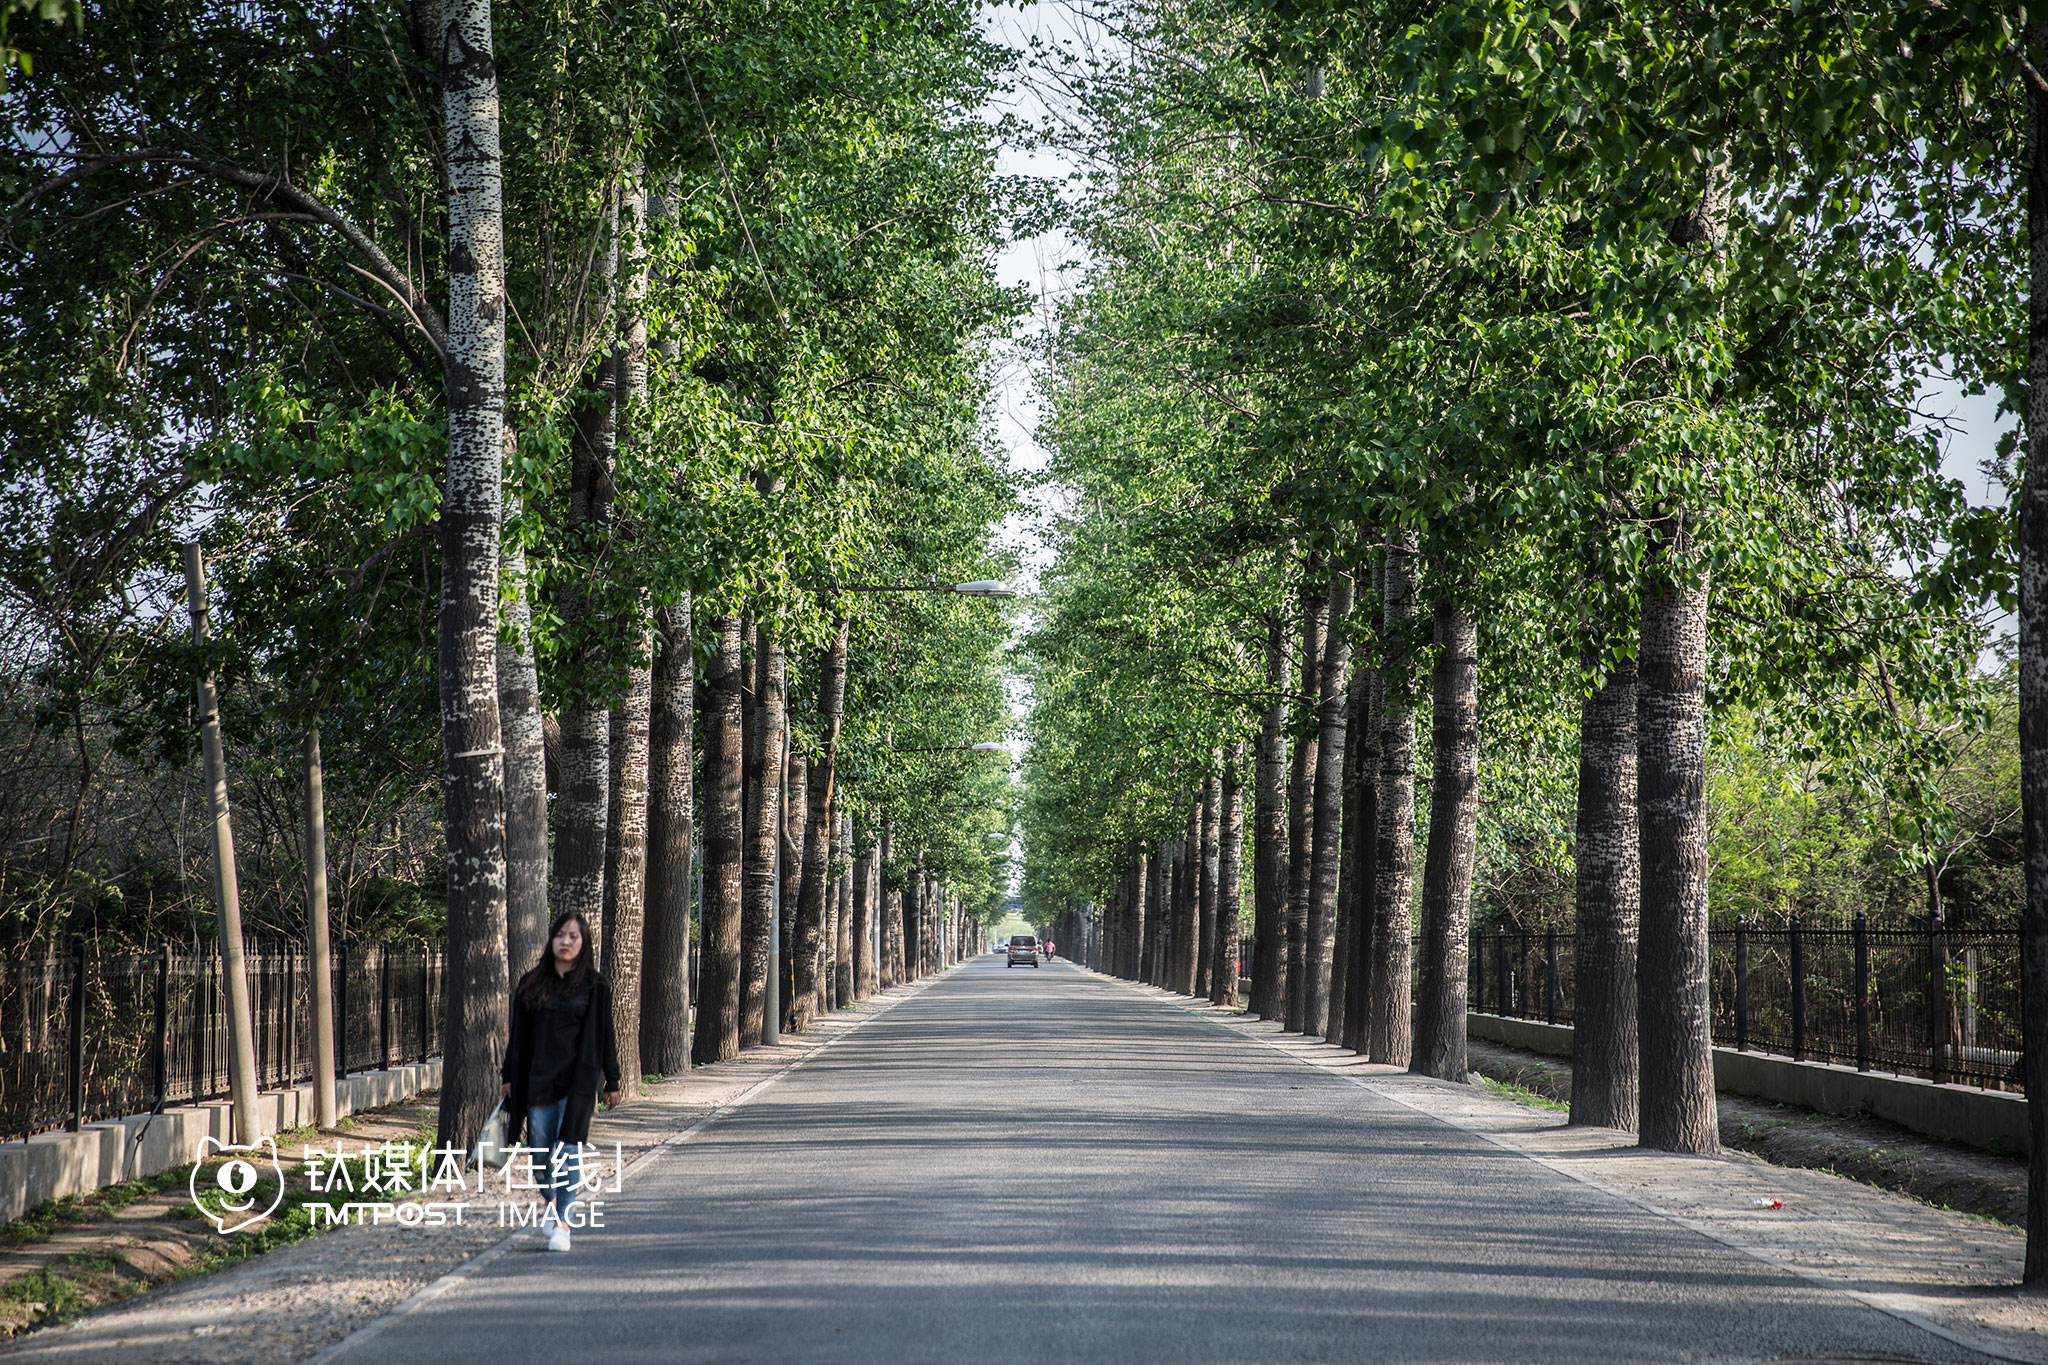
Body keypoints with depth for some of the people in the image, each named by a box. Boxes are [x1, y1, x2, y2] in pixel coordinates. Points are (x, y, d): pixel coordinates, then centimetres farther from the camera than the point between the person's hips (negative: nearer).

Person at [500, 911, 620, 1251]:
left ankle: (562, 1222, -9)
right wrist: (509, 1077, 11)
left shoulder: (594, 986, 0)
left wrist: (612, 1082, 1)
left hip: (578, 1078, -3)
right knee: (541, 1148, 7)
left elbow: (604, 1036, 1)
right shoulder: (531, 985, 7)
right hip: (539, 1078, 3)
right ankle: (553, 1203, 32)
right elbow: (519, 1035, 11)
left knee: (568, 1150, -9)